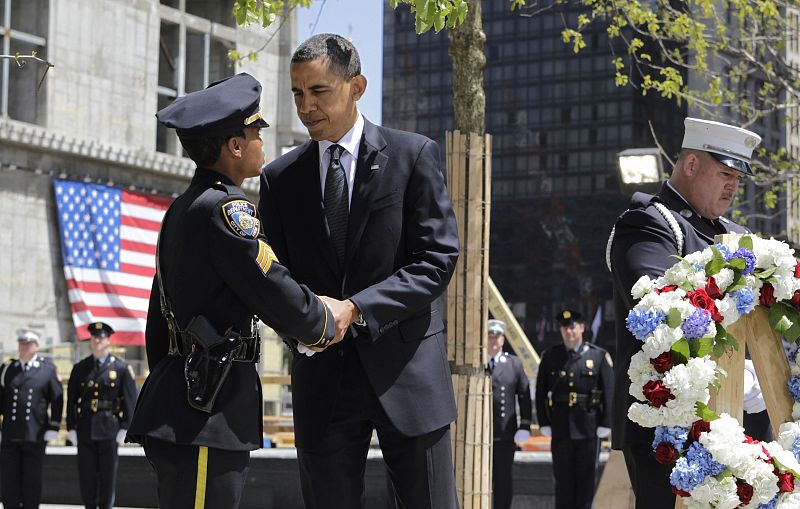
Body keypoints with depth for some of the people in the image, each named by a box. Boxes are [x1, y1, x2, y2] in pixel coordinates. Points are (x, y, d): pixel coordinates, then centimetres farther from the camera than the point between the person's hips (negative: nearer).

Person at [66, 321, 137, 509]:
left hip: (109, 428, -2)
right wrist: (71, 428, 2)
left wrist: (125, 428, -6)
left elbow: (130, 400, -1)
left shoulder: (121, 368, 2)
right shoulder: (79, 368, 9)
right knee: (86, 474, 4)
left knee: (108, 474, 3)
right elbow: (71, 400, 9)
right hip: (85, 429, 2)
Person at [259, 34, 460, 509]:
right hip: (322, 374, 3)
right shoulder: (281, 177, 9)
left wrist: (357, 307, -17)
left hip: (405, 367, -3)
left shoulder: (413, 154, -1)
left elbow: (438, 257, -6)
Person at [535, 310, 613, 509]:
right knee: (563, 478, 4)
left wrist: (605, 424, -6)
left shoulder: (599, 356, 0)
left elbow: (609, 392, -1)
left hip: (589, 428, -1)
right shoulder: (550, 356, 5)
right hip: (560, 427, 1)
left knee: (586, 478, 5)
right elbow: (541, 392, 6)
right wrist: (544, 423, 1)